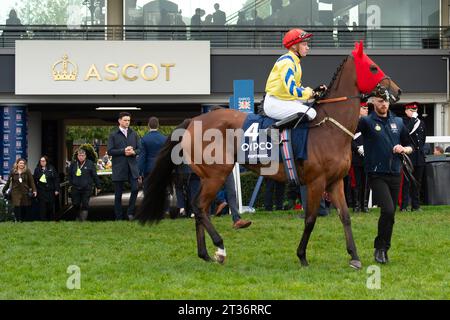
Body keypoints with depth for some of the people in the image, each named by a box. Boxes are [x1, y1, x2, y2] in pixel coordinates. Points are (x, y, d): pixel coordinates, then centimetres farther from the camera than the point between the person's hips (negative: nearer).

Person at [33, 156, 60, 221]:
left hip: (50, 191, -1)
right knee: (42, 206, -2)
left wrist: (57, 190, -5)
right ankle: (43, 220, 3)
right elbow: (35, 180, 7)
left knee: (51, 206, 2)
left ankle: (52, 220, 12)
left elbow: (56, 179, 0)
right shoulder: (37, 169, 7)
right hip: (41, 191, 1)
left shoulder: (51, 169, 2)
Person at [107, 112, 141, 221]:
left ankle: (130, 212, 7)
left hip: (132, 166, 2)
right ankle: (119, 217, 9)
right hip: (119, 168, -2)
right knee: (118, 194, 3)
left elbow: (140, 149, 10)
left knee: (135, 189, -10)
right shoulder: (113, 135, 2)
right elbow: (110, 151, -5)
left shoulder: (134, 134, 12)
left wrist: (133, 152, -12)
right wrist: (123, 151, -15)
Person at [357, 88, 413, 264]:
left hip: (395, 175, 5)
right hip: (376, 175, -5)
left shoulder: (398, 122, 11)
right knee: (388, 210, -20)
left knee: (390, 213, 8)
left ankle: (383, 250, 21)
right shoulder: (367, 122, -4)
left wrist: (403, 149, -4)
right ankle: (380, 247, -3)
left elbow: (409, 147, 17)